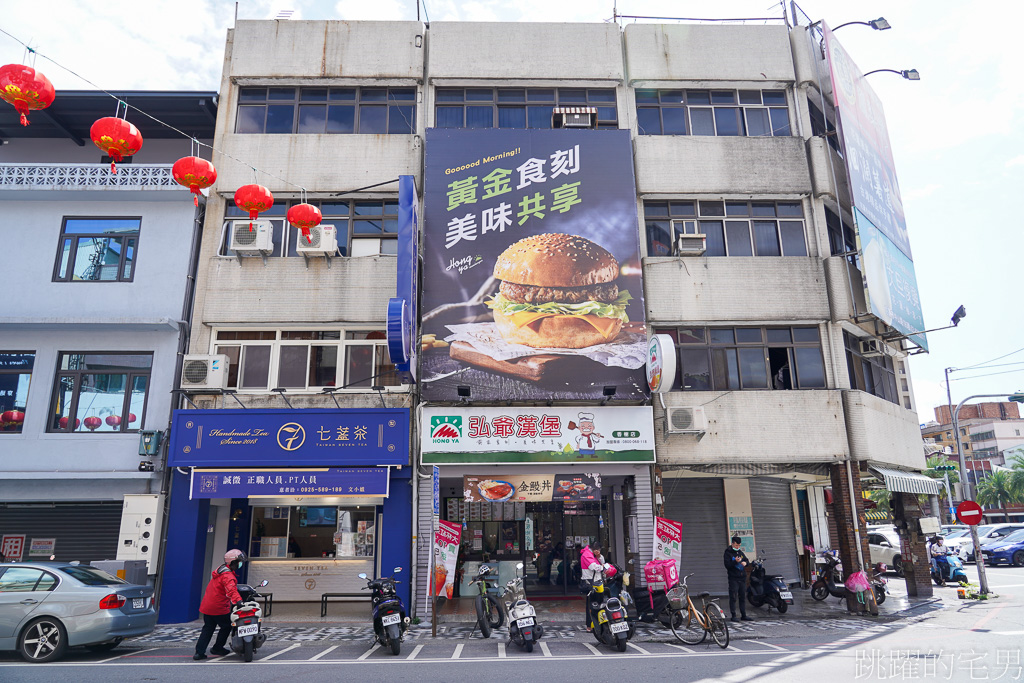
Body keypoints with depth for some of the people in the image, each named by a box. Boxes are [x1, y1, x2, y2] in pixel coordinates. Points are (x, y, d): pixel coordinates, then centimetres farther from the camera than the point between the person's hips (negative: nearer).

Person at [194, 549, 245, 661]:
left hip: (207, 606, 9)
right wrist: (238, 601, -50)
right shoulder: (228, 576, -20)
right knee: (227, 626, 11)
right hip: (219, 608, -9)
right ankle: (217, 648, 22)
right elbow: (231, 590, -39)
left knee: (207, 628, 15)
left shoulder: (220, 569, 10)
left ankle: (199, 652, 11)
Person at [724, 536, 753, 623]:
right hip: (733, 578, -6)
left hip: (742, 578, 6)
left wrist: (745, 562, -3)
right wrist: (735, 561, -27)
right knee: (733, 597, -6)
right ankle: (733, 615, 0)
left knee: (743, 597, 10)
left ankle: (743, 615, 18)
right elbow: (727, 565, -12)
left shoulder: (740, 552, 14)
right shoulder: (728, 553, -5)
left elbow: (747, 560, 20)